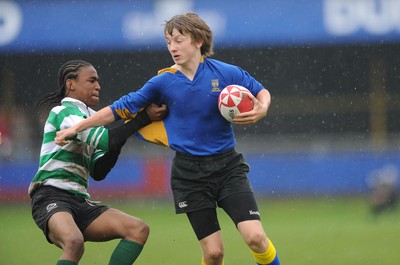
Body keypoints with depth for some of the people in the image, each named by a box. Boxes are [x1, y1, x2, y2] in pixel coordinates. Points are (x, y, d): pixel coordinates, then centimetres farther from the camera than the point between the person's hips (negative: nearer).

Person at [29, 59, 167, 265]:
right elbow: (105, 140, -17)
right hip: (52, 198, -9)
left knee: (139, 230, -7)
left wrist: (123, 132, 5)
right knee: (74, 242, -39)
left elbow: (98, 172, 15)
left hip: (80, 202, 9)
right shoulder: (64, 112, -4)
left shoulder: (88, 117, 22)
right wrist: (144, 117, -11)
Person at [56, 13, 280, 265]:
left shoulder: (225, 73, -5)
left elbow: (261, 92, 9)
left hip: (227, 166, -1)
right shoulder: (163, 82, 0)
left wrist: (261, 109, -14)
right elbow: (121, 109, 7)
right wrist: (76, 128, 7)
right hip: (189, 173, 1)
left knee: (255, 237, -16)